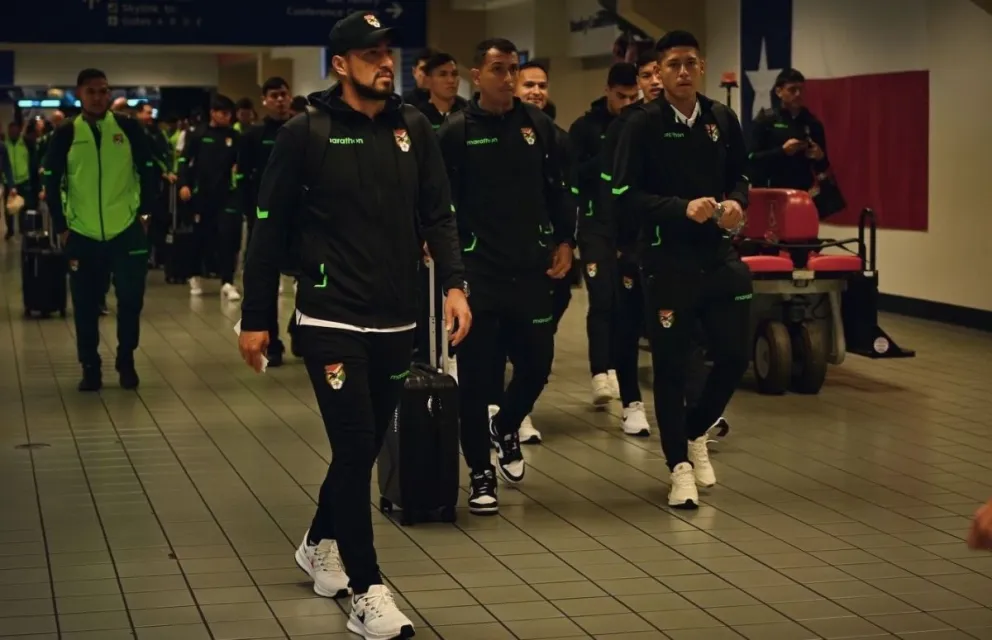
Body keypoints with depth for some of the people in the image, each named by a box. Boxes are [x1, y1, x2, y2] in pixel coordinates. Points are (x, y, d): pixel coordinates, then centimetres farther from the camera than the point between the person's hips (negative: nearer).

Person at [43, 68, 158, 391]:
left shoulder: (128, 128, -1)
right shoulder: (65, 134, -1)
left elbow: (149, 171, 7)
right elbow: (52, 182, 5)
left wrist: (145, 211, 2)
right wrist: (61, 226, 1)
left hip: (126, 230, 0)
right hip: (82, 235, 0)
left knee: (131, 298, 3)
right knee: (86, 305, 4)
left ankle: (126, 362, 20)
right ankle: (90, 367, 16)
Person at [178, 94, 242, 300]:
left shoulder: (234, 136, 7)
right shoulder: (198, 135, 1)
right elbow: (185, 160, 0)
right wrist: (184, 184, -10)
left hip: (226, 193, 1)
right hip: (202, 193, -1)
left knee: (227, 236, -9)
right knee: (201, 236, 9)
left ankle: (227, 282, -10)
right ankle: (196, 276, 27)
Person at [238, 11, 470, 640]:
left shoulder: (414, 129, 4)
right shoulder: (305, 133, -7)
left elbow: (438, 213, 6)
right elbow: (272, 229, -4)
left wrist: (454, 283, -11)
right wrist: (256, 318, -4)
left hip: (396, 321, 5)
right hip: (332, 319, -5)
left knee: (368, 445, 14)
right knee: (355, 446, -8)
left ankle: (320, 543, 38)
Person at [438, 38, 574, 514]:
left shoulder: (538, 125, 6)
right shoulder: (456, 132, -4)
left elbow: (556, 188, 13)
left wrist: (564, 242, 6)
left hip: (531, 268, 3)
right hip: (478, 270, -3)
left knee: (537, 362, 7)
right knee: (477, 375, 0)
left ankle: (506, 427, 38)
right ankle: (481, 473, 12)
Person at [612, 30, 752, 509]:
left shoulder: (723, 120, 4)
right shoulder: (643, 124, -7)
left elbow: (739, 177, 16)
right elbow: (625, 198, -11)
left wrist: (736, 203, -7)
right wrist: (683, 208, -23)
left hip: (718, 255, 4)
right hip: (666, 260, -4)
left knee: (734, 355, 5)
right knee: (671, 365, 3)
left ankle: (695, 433, 32)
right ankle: (680, 465, 17)